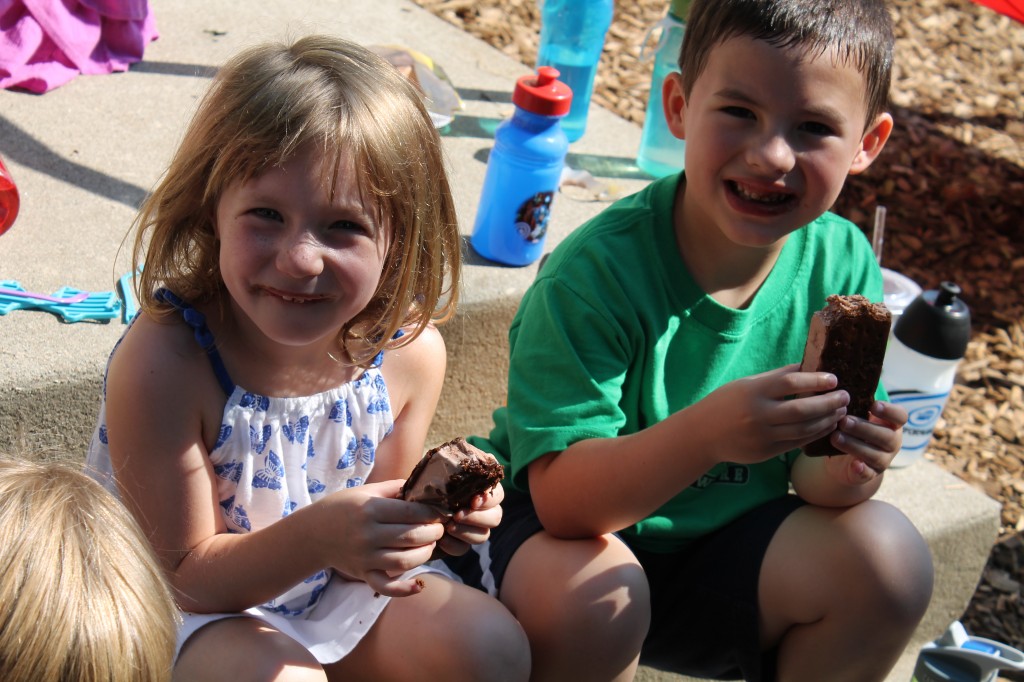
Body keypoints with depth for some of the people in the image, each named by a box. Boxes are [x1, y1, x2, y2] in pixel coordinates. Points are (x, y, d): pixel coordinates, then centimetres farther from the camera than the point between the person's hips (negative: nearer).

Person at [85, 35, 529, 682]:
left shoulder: (411, 350, -15)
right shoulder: (162, 362, -31)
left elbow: (380, 512, 2)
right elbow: (183, 574, -22)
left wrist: (436, 511, -22)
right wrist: (316, 537, -40)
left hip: (340, 587, 5)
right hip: (199, 611, -5)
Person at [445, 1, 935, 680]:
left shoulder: (843, 265, -12)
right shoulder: (598, 270, -26)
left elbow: (809, 470, -6)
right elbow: (561, 496, -30)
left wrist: (842, 470, -31)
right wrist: (706, 433, -47)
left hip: (721, 547, 4)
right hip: (557, 533, -4)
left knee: (887, 555, -18)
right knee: (589, 595, -35)